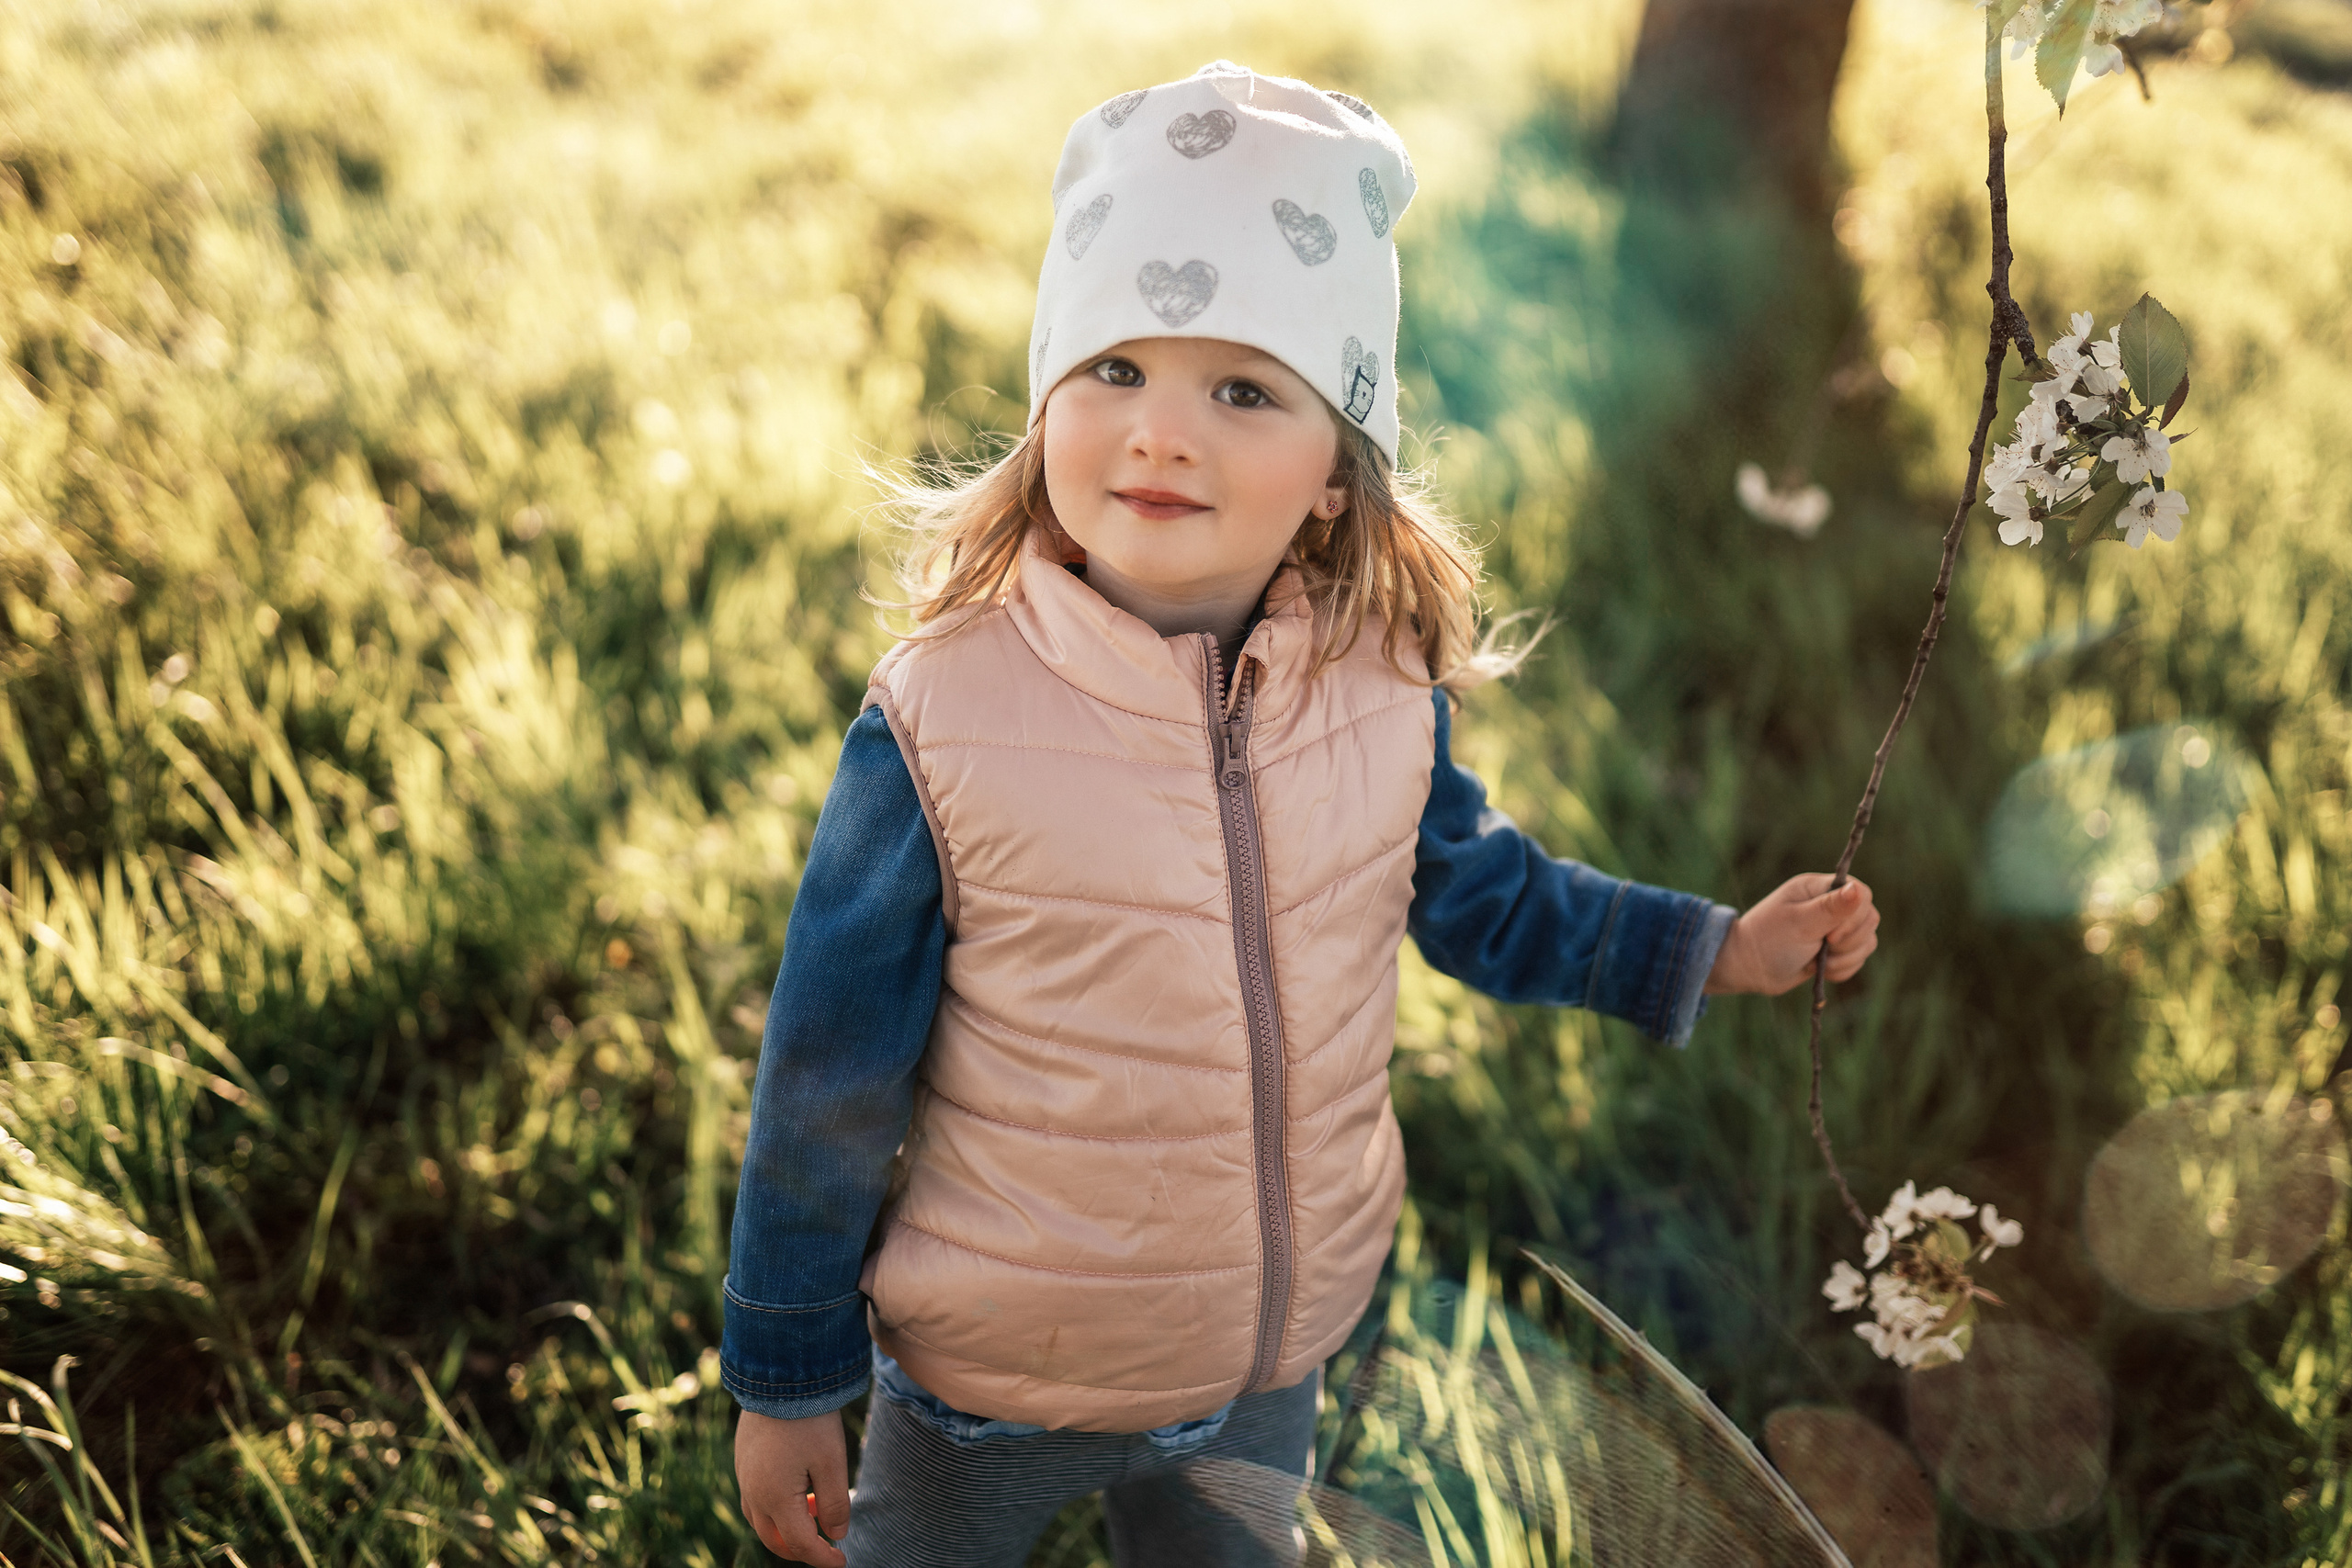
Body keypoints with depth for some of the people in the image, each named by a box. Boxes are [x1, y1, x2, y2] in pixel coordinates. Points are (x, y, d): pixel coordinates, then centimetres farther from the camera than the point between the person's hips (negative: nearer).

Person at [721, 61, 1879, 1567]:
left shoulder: (1383, 691, -12)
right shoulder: (942, 722, -24)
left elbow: (1474, 890, 10)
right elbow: (828, 1087, -15)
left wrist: (1721, 948, 7)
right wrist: (785, 1383, -7)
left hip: (1275, 1364, 4)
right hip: (987, 1385, -3)